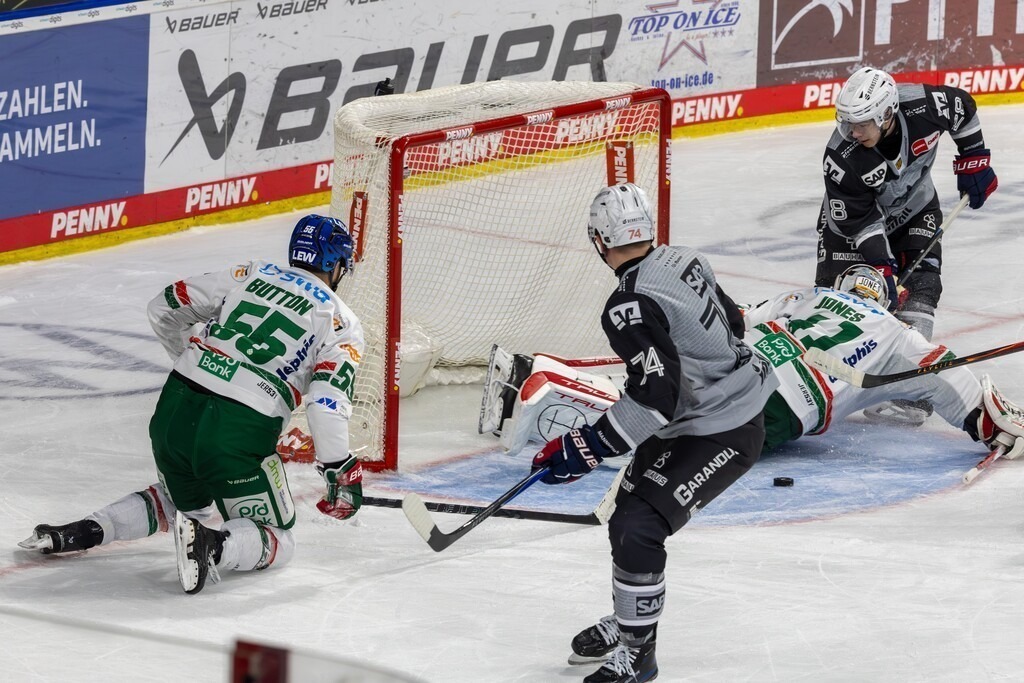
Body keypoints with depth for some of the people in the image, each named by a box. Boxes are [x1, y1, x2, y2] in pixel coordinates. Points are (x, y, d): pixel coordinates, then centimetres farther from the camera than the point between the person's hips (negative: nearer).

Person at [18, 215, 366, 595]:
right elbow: (327, 401, -11)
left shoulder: (252, 275, 16)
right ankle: (212, 545, -22)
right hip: (240, 434, -5)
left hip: (173, 411, 5)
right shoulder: (342, 323, 3)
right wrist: (340, 472, -3)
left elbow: (165, 308, 20)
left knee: (187, 503, 33)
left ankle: (86, 531, 13)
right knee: (277, 542, 10)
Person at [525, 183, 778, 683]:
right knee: (628, 512, 17)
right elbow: (730, 320, 16)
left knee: (637, 530, -14)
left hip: (721, 435, -10)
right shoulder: (683, 261, 1)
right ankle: (628, 621, 33)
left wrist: (584, 449, -27)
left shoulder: (631, 306, -26)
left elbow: (654, 396, -31)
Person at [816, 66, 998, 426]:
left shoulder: (925, 106, -31)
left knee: (918, 286, -14)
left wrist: (973, 160, -2)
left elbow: (964, 108, -7)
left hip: (915, 209, 2)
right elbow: (860, 220, -26)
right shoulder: (841, 158, -35)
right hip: (853, 212, -2)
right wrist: (882, 267, -29)